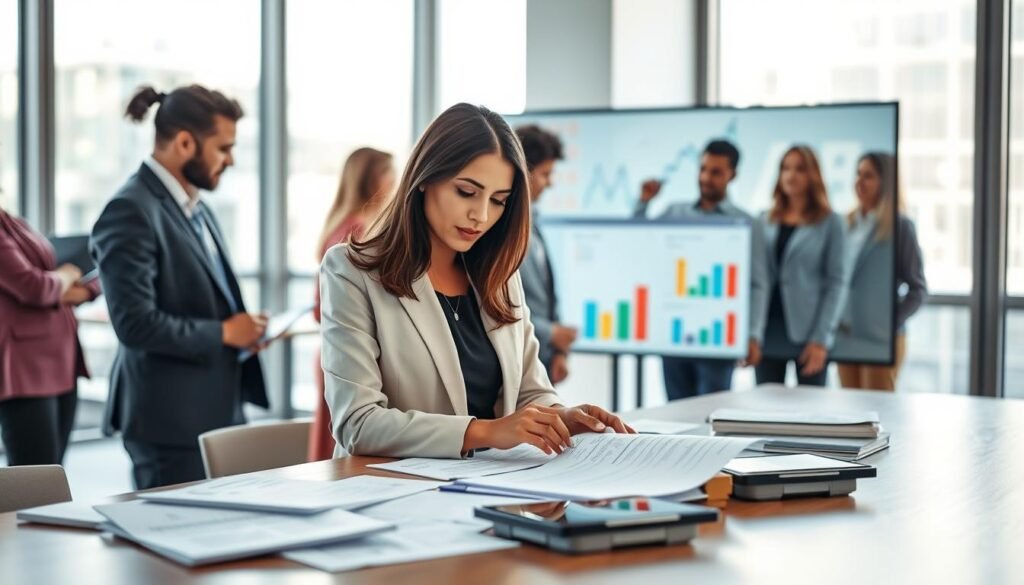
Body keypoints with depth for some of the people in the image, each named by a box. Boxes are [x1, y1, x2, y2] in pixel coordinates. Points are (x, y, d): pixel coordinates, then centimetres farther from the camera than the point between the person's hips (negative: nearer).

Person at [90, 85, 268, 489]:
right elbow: (136, 324, -23)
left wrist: (244, 331, 3)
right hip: (171, 422, -9)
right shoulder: (132, 211, -16)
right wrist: (224, 333, -14)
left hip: (219, 410, 9)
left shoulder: (196, 208, 14)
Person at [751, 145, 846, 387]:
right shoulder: (765, 222, 11)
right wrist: (749, 334, 0)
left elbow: (836, 283, -3)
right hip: (768, 336, 3)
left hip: (807, 335, -3)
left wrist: (822, 339, -11)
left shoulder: (830, 223, 2)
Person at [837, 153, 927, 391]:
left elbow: (918, 288, -4)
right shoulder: (848, 224, 9)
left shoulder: (899, 226, -5)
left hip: (882, 339, -5)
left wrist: (893, 323, -12)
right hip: (845, 336, 5)